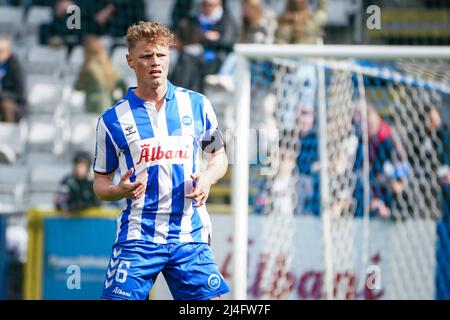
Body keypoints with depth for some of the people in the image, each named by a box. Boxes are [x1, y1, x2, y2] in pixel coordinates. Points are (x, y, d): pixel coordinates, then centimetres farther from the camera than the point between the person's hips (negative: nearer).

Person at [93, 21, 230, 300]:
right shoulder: (113, 119, 3)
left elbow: (219, 156, 18)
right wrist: (121, 190, -13)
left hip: (190, 235, 2)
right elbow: (101, 182, 9)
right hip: (138, 237, -2)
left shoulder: (197, 105, 7)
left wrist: (208, 177, -4)